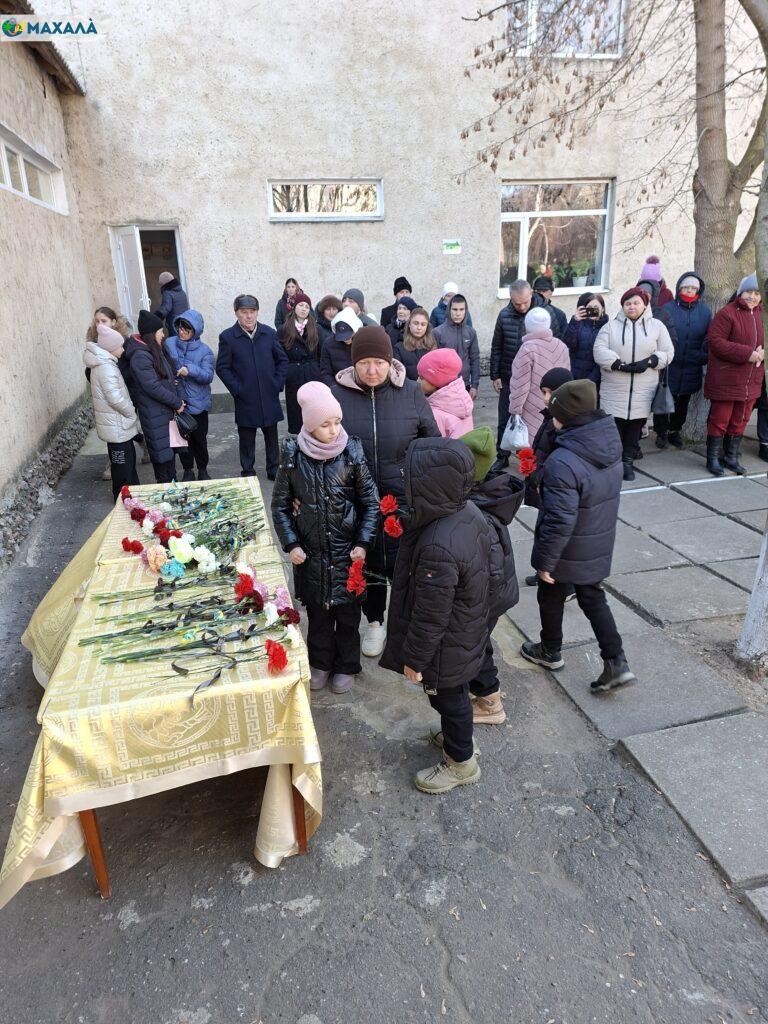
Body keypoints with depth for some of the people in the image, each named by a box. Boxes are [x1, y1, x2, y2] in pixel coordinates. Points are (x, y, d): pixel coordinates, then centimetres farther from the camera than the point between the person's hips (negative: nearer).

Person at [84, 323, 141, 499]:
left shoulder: (104, 362, 10)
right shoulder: (105, 366, -21)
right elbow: (115, 398, -25)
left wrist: (130, 413, 11)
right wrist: (132, 413, -12)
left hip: (117, 424, 10)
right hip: (117, 426, -10)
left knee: (129, 458, 19)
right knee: (122, 464, 0)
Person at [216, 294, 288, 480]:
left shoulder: (269, 333, 3)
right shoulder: (227, 337, -5)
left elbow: (282, 359, 10)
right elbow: (222, 368, -2)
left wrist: (278, 383, 1)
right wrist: (236, 389, -9)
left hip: (270, 396, 2)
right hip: (245, 400, -2)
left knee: (271, 435, 12)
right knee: (247, 438, 8)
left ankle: (274, 469, 27)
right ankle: (248, 472, 21)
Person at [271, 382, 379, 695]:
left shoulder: (352, 452, -11)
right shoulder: (293, 455, -9)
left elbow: (370, 502, -3)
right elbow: (280, 504, 1)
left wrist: (363, 543, -9)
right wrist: (291, 544, -6)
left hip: (347, 551, -1)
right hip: (310, 551, 1)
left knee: (348, 610, 13)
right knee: (317, 609, 16)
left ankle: (346, 666, 34)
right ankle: (320, 662, 38)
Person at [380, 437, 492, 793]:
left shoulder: (438, 549, -40)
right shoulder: (469, 511, -12)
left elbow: (429, 617, -29)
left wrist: (414, 659, -14)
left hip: (446, 648, -8)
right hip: (468, 631, 8)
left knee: (448, 697, 17)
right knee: (455, 694, 30)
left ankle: (461, 762, 42)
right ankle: (460, 737, 55)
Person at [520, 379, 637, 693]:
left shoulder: (563, 463, -33)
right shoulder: (610, 447, -6)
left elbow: (559, 521, -31)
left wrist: (546, 561, -18)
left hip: (568, 552, -6)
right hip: (599, 547, 7)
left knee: (551, 598, 18)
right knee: (593, 598, 21)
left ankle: (550, 652, 39)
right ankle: (616, 662, 18)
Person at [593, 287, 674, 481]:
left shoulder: (656, 326, 9)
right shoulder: (611, 326, 5)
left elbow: (667, 353, 5)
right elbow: (600, 351, -8)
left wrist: (649, 361, -14)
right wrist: (620, 365, -19)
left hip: (643, 390, 2)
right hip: (614, 390, -1)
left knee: (636, 425, 6)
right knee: (614, 425, -3)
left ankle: (628, 461, 19)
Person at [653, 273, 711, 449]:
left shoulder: (705, 311, 5)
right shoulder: (667, 308, -4)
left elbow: (709, 338, 9)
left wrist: (703, 356, -4)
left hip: (691, 369, 3)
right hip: (668, 367, -3)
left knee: (683, 402, 15)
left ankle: (675, 431, 31)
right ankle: (661, 433, 18)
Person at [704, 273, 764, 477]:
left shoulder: (760, 316, 14)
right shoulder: (727, 313, -9)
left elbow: (762, 341, 23)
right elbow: (715, 341, -18)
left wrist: (762, 353, -2)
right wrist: (747, 354, -20)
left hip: (751, 381, 7)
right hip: (725, 379, -7)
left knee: (740, 421, 13)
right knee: (720, 419, -1)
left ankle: (731, 457, 25)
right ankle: (713, 458, 10)